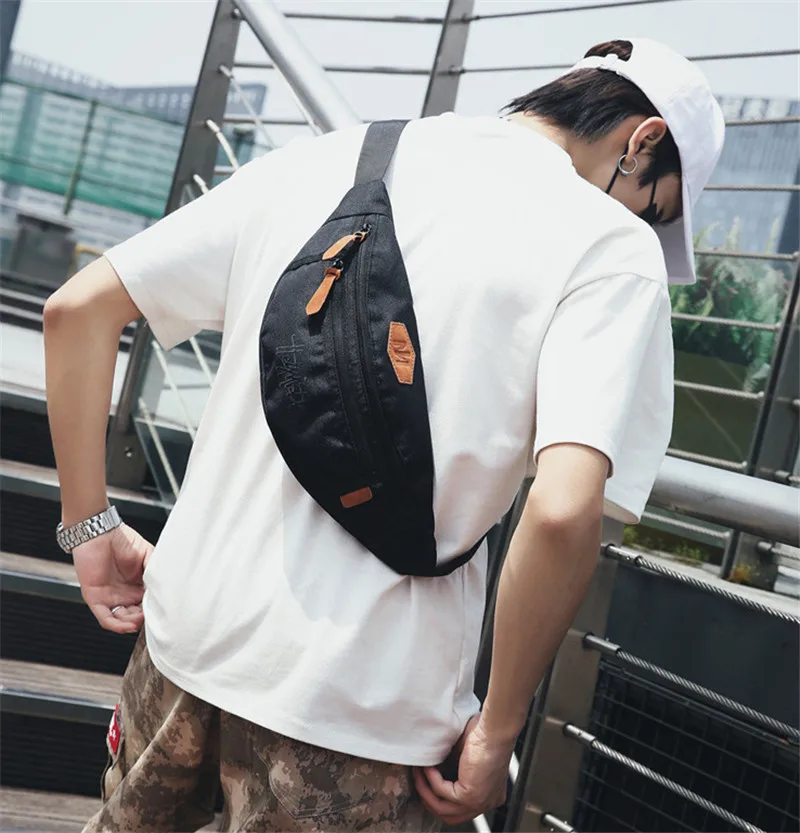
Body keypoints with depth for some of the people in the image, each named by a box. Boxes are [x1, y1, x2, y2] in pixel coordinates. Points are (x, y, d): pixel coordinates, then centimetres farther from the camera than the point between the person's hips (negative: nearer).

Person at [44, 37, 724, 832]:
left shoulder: (324, 160, 8)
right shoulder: (613, 246, -7)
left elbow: (78, 307, 8)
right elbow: (562, 510, -22)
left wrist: (90, 526, 12)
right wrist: (497, 731, -9)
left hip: (186, 629, 6)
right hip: (353, 707, -5)